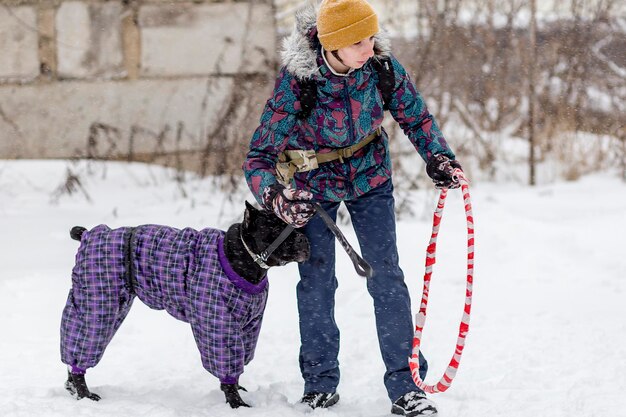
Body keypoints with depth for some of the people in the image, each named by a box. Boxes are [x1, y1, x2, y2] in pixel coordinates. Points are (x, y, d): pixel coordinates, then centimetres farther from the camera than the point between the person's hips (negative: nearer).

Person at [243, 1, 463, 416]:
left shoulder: (382, 66, -22)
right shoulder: (296, 82, -31)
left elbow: (415, 115, -2)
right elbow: (260, 156, -26)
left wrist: (438, 156, -16)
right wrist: (275, 196, -45)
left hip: (370, 178, 2)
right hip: (314, 185, -2)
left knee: (387, 276, -3)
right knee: (317, 281, 2)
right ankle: (320, 381, 20)